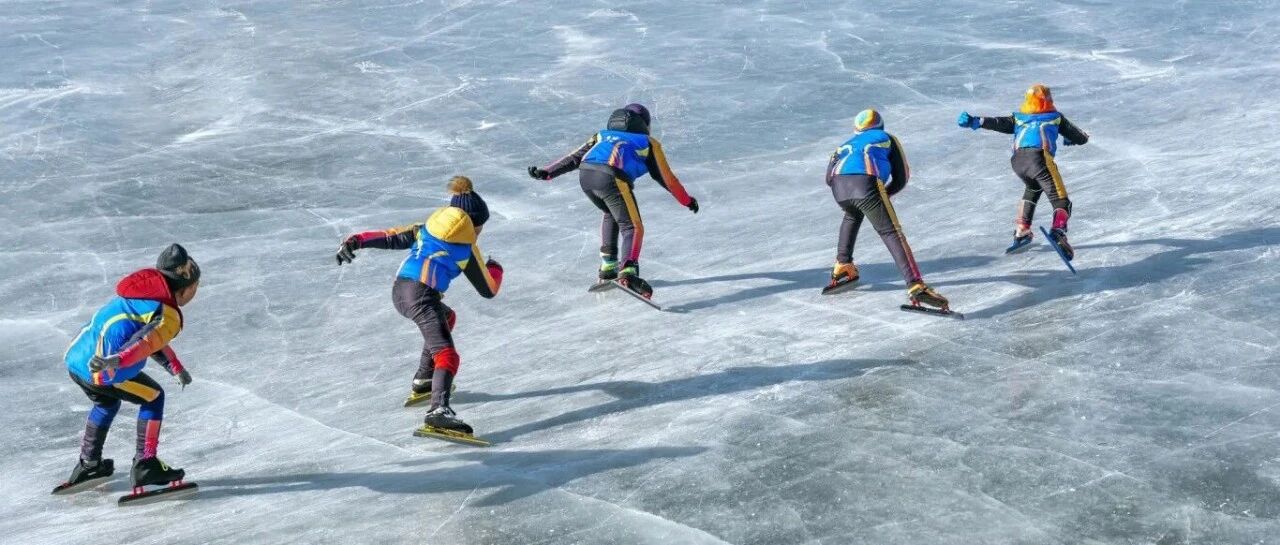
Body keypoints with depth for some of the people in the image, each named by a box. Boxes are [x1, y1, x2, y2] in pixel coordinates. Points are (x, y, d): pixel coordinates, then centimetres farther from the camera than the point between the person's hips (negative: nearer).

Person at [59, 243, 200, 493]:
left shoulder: (147, 294, 22)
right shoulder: (168, 317, -7)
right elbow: (146, 341, -27)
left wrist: (176, 369, 45)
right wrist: (117, 360, -45)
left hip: (74, 357, 9)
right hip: (100, 368, -9)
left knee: (107, 403, 34)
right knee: (153, 397, 10)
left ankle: (88, 465, 43)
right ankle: (145, 466, 7)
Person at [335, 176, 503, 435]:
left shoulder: (424, 229, 26)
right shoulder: (467, 249, 12)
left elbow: (389, 238, 14)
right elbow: (489, 290, 18)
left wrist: (355, 241, 12)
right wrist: (495, 268, 37)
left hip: (398, 290, 8)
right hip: (422, 296, -8)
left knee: (446, 317, 35)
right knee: (447, 355, -18)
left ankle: (424, 378, 36)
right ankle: (439, 409, -44)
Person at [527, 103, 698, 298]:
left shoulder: (602, 135, 37)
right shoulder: (648, 143, 28)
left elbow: (575, 157, 28)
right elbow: (666, 178, 28)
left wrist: (546, 172, 26)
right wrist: (687, 201, 38)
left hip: (585, 175, 5)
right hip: (611, 177, -5)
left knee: (611, 215, 30)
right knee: (632, 227, -1)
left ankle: (607, 267, 24)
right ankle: (628, 272, -27)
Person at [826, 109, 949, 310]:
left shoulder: (846, 145, 40)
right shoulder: (887, 139, 33)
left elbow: (829, 176, 28)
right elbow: (902, 178, 27)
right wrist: (883, 195, 38)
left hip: (838, 186, 4)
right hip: (866, 184, -4)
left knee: (852, 215, 37)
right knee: (891, 234, -8)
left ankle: (843, 266, 35)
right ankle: (915, 286, -25)